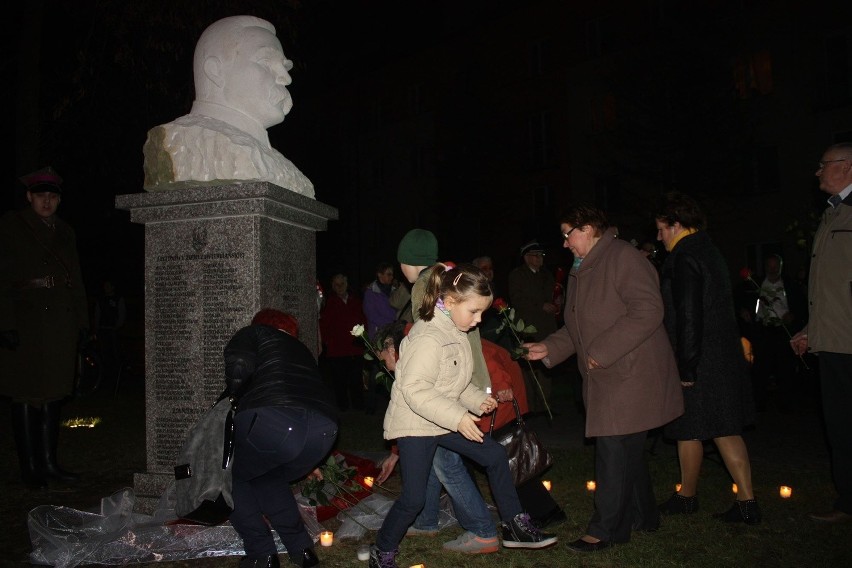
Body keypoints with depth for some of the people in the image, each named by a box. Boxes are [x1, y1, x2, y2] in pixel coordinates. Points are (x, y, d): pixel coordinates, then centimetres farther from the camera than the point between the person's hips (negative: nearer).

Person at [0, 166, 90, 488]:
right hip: (26, 323, -5)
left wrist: (82, 322, 10)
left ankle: (48, 463, 17)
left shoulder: (65, 232, 16)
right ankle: (29, 468, 8)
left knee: (53, 395, 9)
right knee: (27, 397, -1)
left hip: (61, 325, 5)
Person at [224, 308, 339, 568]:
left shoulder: (252, 333, 22)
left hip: (273, 421, -5)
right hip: (324, 429, 6)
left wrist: (238, 395, 21)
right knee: (269, 479, 33)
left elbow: (238, 369, -1)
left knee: (231, 477, 25)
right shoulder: (301, 350, 38)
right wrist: (307, 460, 56)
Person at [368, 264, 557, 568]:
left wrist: (478, 399, 2)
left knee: (495, 455, 6)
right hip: (415, 424, -9)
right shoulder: (428, 337, -25)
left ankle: (515, 527, 18)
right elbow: (414, 389, -31)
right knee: (413, 498, -5)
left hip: (444, 421, 9)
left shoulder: (454, 333, 5)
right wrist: (457, 417, -33)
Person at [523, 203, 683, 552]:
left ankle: (605, 530, 3)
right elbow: (577, 329, 21)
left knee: (614, 449, -7)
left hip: (631, 376, -9)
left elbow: (648, 311, -23)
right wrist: (549, 348, 6)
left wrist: (602, 351, -22)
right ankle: (642, 516, 31)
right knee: (627, 450, 17)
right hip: (604, 378, 9)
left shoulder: (623, 257, -12)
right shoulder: (581, 270, 16)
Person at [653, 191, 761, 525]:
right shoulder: (709, 252, 14)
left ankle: (687, 497, 23)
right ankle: (747, 503, 13)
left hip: (697, 363, -9)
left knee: (689, 431, 7)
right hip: (724, 359, 9)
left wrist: (685, 369, -17)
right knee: (726, 430, 11)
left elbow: (688, 318, -21)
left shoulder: (684, 259, -15)